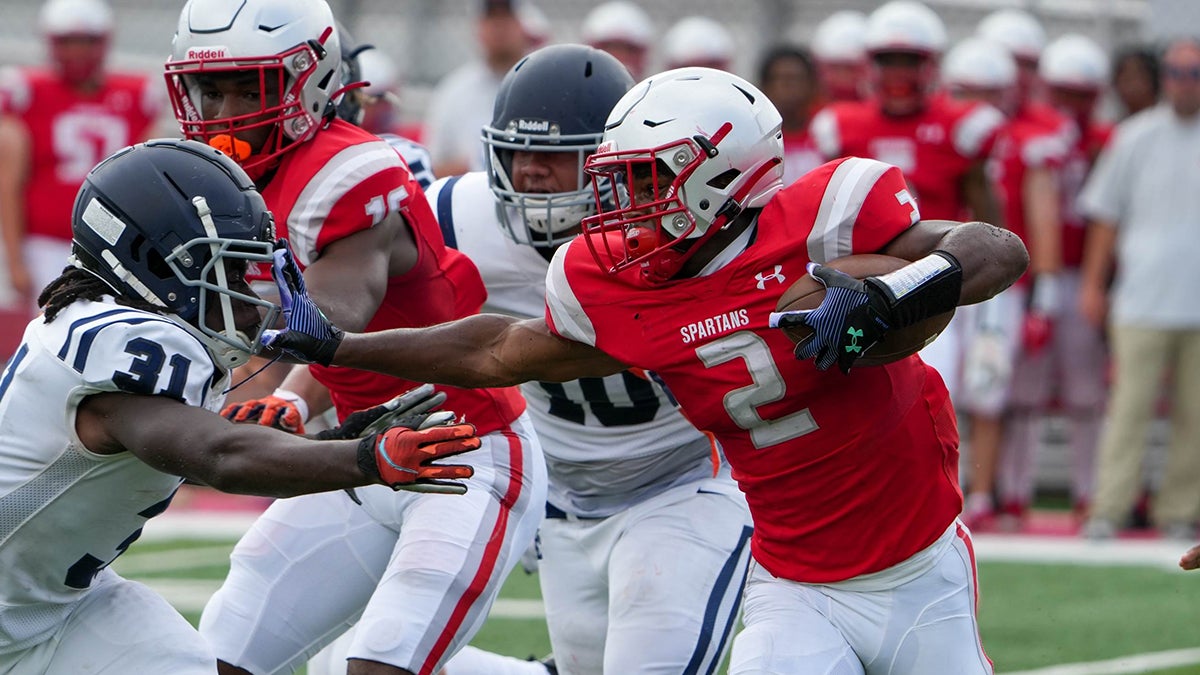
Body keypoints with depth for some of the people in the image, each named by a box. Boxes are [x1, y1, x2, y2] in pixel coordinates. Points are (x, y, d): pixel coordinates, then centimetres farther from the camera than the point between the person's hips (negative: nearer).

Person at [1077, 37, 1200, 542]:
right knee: (1129, 404, -6)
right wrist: (1093, 283, 6)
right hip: (1143, 299, -1)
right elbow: (1106, 214, 10)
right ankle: (1108, 510, -6)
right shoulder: (1136, 137, 5)